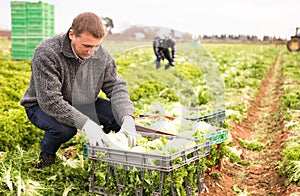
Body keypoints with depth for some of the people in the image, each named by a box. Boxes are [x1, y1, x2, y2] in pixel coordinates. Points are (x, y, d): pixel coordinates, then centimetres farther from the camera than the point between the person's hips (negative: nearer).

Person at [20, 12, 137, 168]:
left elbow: (116, 86, -11)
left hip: (83, 104, 5)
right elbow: (50, 101, -36)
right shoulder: (46, 53, -30)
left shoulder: (102, 55, -13)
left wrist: (127, 118, -30)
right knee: (64, 128, -38)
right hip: (43, 106, -4)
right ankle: (47, 155, -2)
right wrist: (86, 124, -44)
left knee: (123, 116, -15)